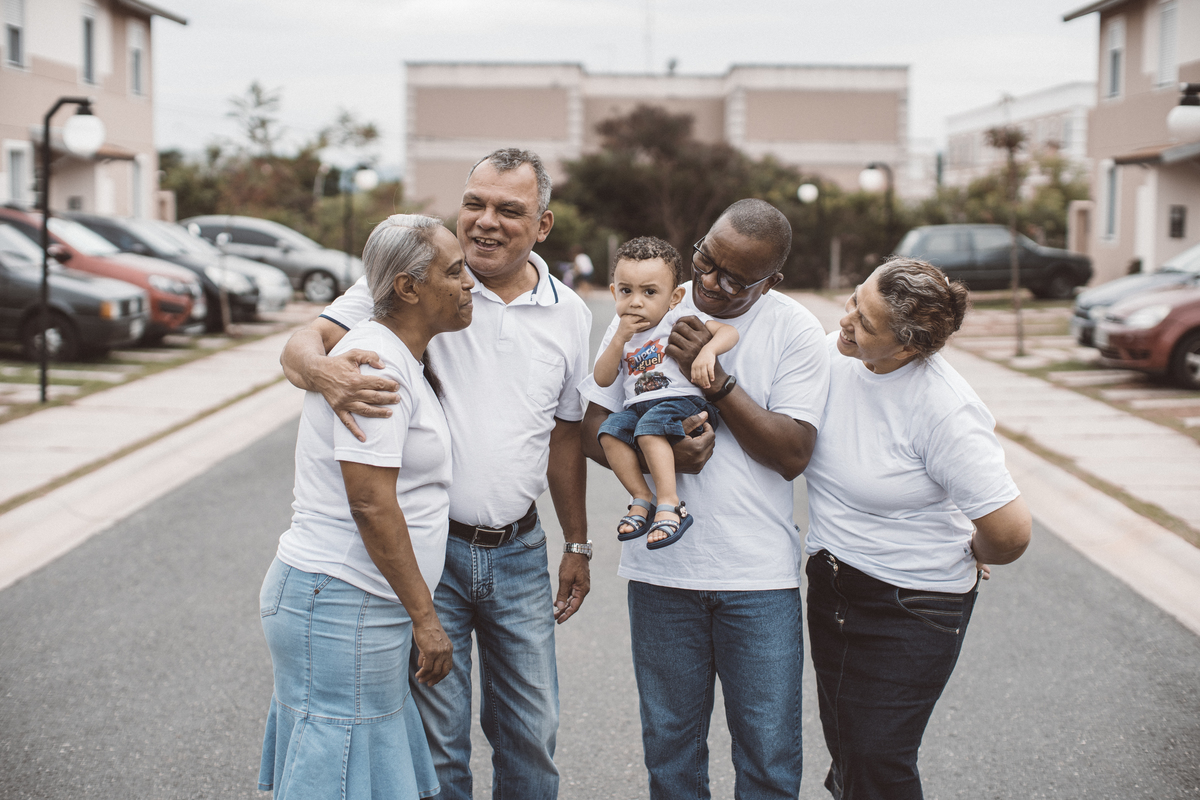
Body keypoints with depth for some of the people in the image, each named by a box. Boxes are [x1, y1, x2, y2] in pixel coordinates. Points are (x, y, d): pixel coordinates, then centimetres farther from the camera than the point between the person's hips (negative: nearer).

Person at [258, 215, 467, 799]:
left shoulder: (404, 360, 15)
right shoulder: (377, 364, -17)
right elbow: (370, 502, -23)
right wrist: (424, 616, -18)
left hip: (364, 607, 10)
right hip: (341, 607, -10)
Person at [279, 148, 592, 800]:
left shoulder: (569, 315, 6)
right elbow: (300, 346, -13)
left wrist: (578, 545, 19)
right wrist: (323, 370, -37)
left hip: (518, 552, 4)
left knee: (531, 736, 12)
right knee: (435, 740, 5)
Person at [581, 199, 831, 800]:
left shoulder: (796, 332, -3)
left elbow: (793, 453, -10)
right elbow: (594, 427, 2)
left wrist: (716, 380, -18)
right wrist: (659, 454, -17)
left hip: (759, 575, -1)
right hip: (661, 569, 2)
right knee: (670, 747, 13)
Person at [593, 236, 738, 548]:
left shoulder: (679, 318, 4)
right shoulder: (619, 334, 19)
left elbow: (728, 332, -6)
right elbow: (602, 379, 10)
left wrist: (707, 351, -28)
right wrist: (620, 340, -2)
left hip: (683, 401, -6)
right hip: (638, 405, 6)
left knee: (651, 426, -34)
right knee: (611, 429, -23)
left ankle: (670, 505, -32)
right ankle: (643, 498, -16)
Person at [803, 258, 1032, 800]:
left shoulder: (942, 411, -26)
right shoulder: (834, 352, -9)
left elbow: (1010, 533, -23)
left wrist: (968, 557, -3)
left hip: (911, 608, -6)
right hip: (830, 586, 6)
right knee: (844, 751, 17)